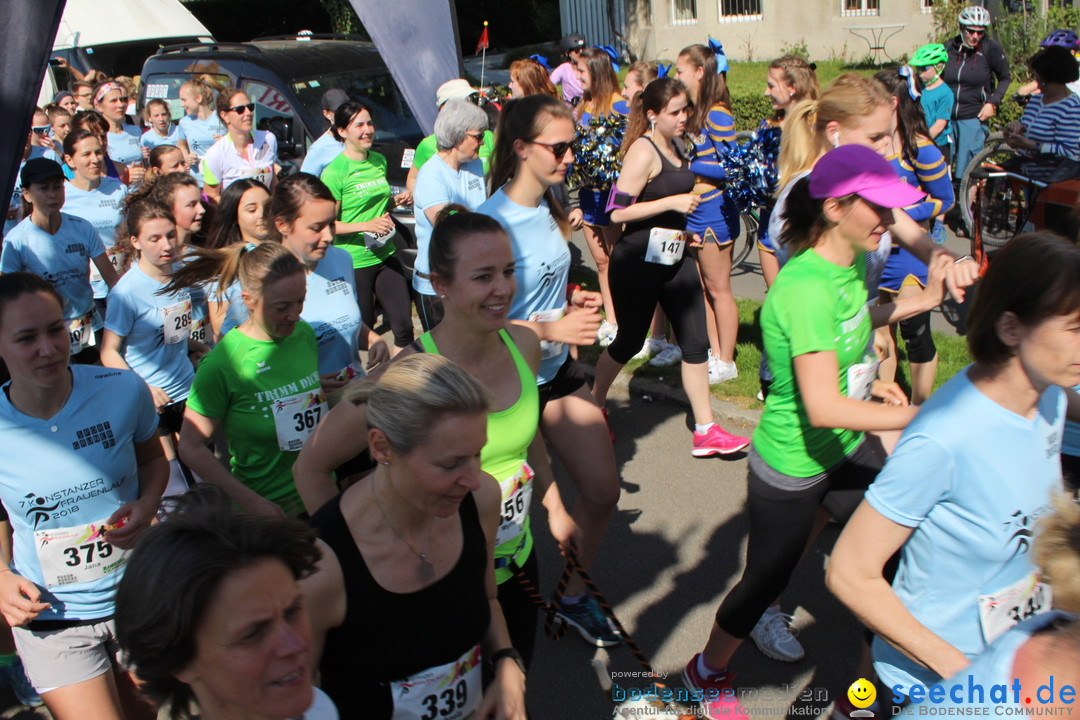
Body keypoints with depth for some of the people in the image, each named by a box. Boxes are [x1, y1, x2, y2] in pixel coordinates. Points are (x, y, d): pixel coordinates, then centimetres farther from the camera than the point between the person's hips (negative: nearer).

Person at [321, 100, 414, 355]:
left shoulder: (379, 160, 10)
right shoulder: (334, 172, -11)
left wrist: (397, 200, 4)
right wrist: (366, 226, -23)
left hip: (385, 256, 6)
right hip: (354, 263, -6)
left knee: (404, 324, 2)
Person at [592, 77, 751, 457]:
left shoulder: (673, 147, 11)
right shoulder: (643, 150, -16)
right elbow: (618, 212, -22)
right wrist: (672, 203, -24)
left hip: (674, 259, 8)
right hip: (638, 260, -8)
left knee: (696, 340, 4)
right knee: (630, 341, 7)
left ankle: (705, 431, 11)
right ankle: (592, 408, 30)